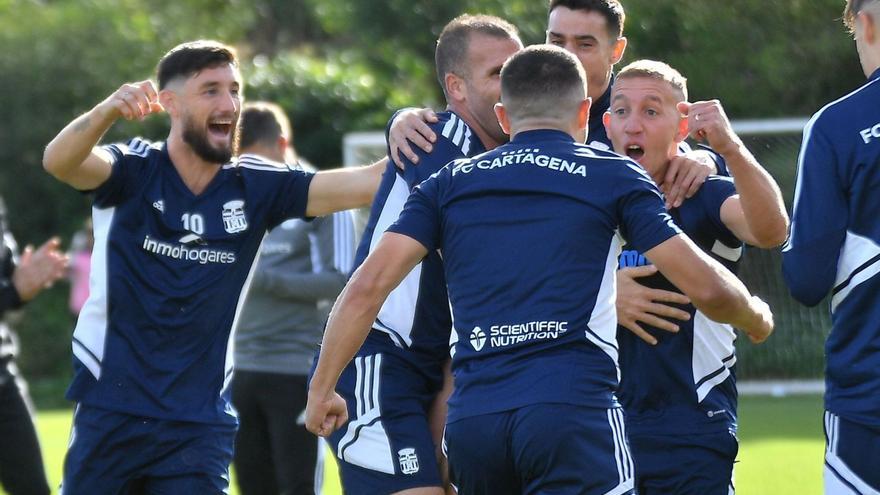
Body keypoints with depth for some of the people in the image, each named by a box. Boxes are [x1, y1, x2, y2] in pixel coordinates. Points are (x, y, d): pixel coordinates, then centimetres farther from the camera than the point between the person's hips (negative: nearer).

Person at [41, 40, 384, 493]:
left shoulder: (256, 188, 1)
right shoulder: (134, 171, -5)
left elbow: (365, 184, -6)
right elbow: (59, 162, -25)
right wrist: (109, 110, -45)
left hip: (199, 425, 2)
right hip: (111, 414, -2)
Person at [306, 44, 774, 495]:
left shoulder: (449, 182, 16)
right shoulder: (613, 175, 9)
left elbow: (367, 286, 7)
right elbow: (705, 287, 6)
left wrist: (322, 388, 15)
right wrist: (755, 316, 27)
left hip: (470, 418, 4)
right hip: (573, 410, -4)